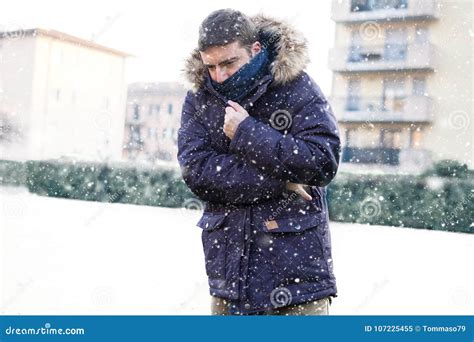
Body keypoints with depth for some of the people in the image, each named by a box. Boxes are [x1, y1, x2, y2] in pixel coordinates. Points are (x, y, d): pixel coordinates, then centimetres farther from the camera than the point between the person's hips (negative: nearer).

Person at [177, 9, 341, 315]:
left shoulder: (297, 89, -6)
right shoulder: (199, 99, 3)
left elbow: (323, 163, -16)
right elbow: (196, 171, -10)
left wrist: (247, 133, -17)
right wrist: (279, 181, -16)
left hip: (296, 264, -3)